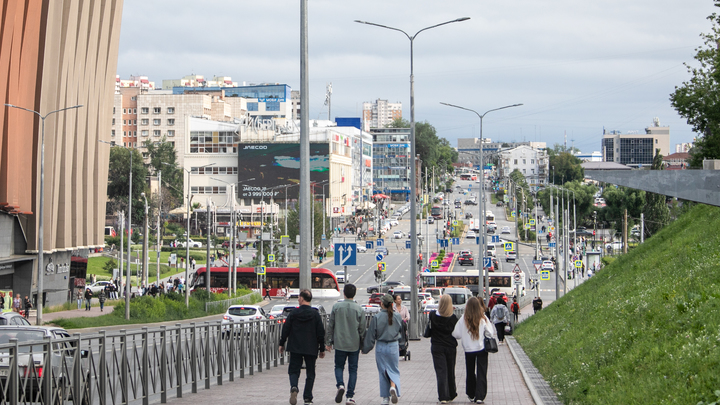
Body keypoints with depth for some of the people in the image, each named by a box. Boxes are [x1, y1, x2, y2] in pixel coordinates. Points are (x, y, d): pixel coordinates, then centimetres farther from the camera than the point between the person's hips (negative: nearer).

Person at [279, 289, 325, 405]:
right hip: (311, 349, 0)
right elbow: (321, 333, 0)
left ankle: (294, 387, -21)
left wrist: (282, 344, 13)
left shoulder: (293, 313, -3)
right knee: (310, 373, 9)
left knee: (294, 370, 8)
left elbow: (285, 329, 0)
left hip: (295, 348, 0)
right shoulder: (315, 314, -2)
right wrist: (322, 349, 8)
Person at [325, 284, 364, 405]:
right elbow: (362, 328, -1)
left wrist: (328, 342, 11)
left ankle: (340, 385, -12)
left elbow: (330, 326, 1)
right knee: (353, 369, 7)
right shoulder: (359, 309, -5)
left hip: (340, 344, 0)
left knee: (339, 366, 16)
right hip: (354, 344, 0)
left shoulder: (336, 307, -3)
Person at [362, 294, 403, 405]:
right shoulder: (398, 317, -2)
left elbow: (371, 335, -6)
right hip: (394, 347, 1)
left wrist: (365, 349, 4)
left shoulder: (376, 317, -11)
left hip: (381, 347, -1)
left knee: (383, 371, 9)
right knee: (393, 370, 12)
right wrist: (401, 346, 26)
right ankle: (393, 387, -17)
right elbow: (402, 333, 11)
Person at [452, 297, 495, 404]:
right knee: (481, 372, 2)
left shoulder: (463, 319, -11)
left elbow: (456, 334, -8)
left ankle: (471, 395, 26)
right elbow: (490, 333, -6)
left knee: (470, 372, 16)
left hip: (468, 349, 1)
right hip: (482, 349, -1)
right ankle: (480, 396, -7)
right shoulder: (483, 319, -10)